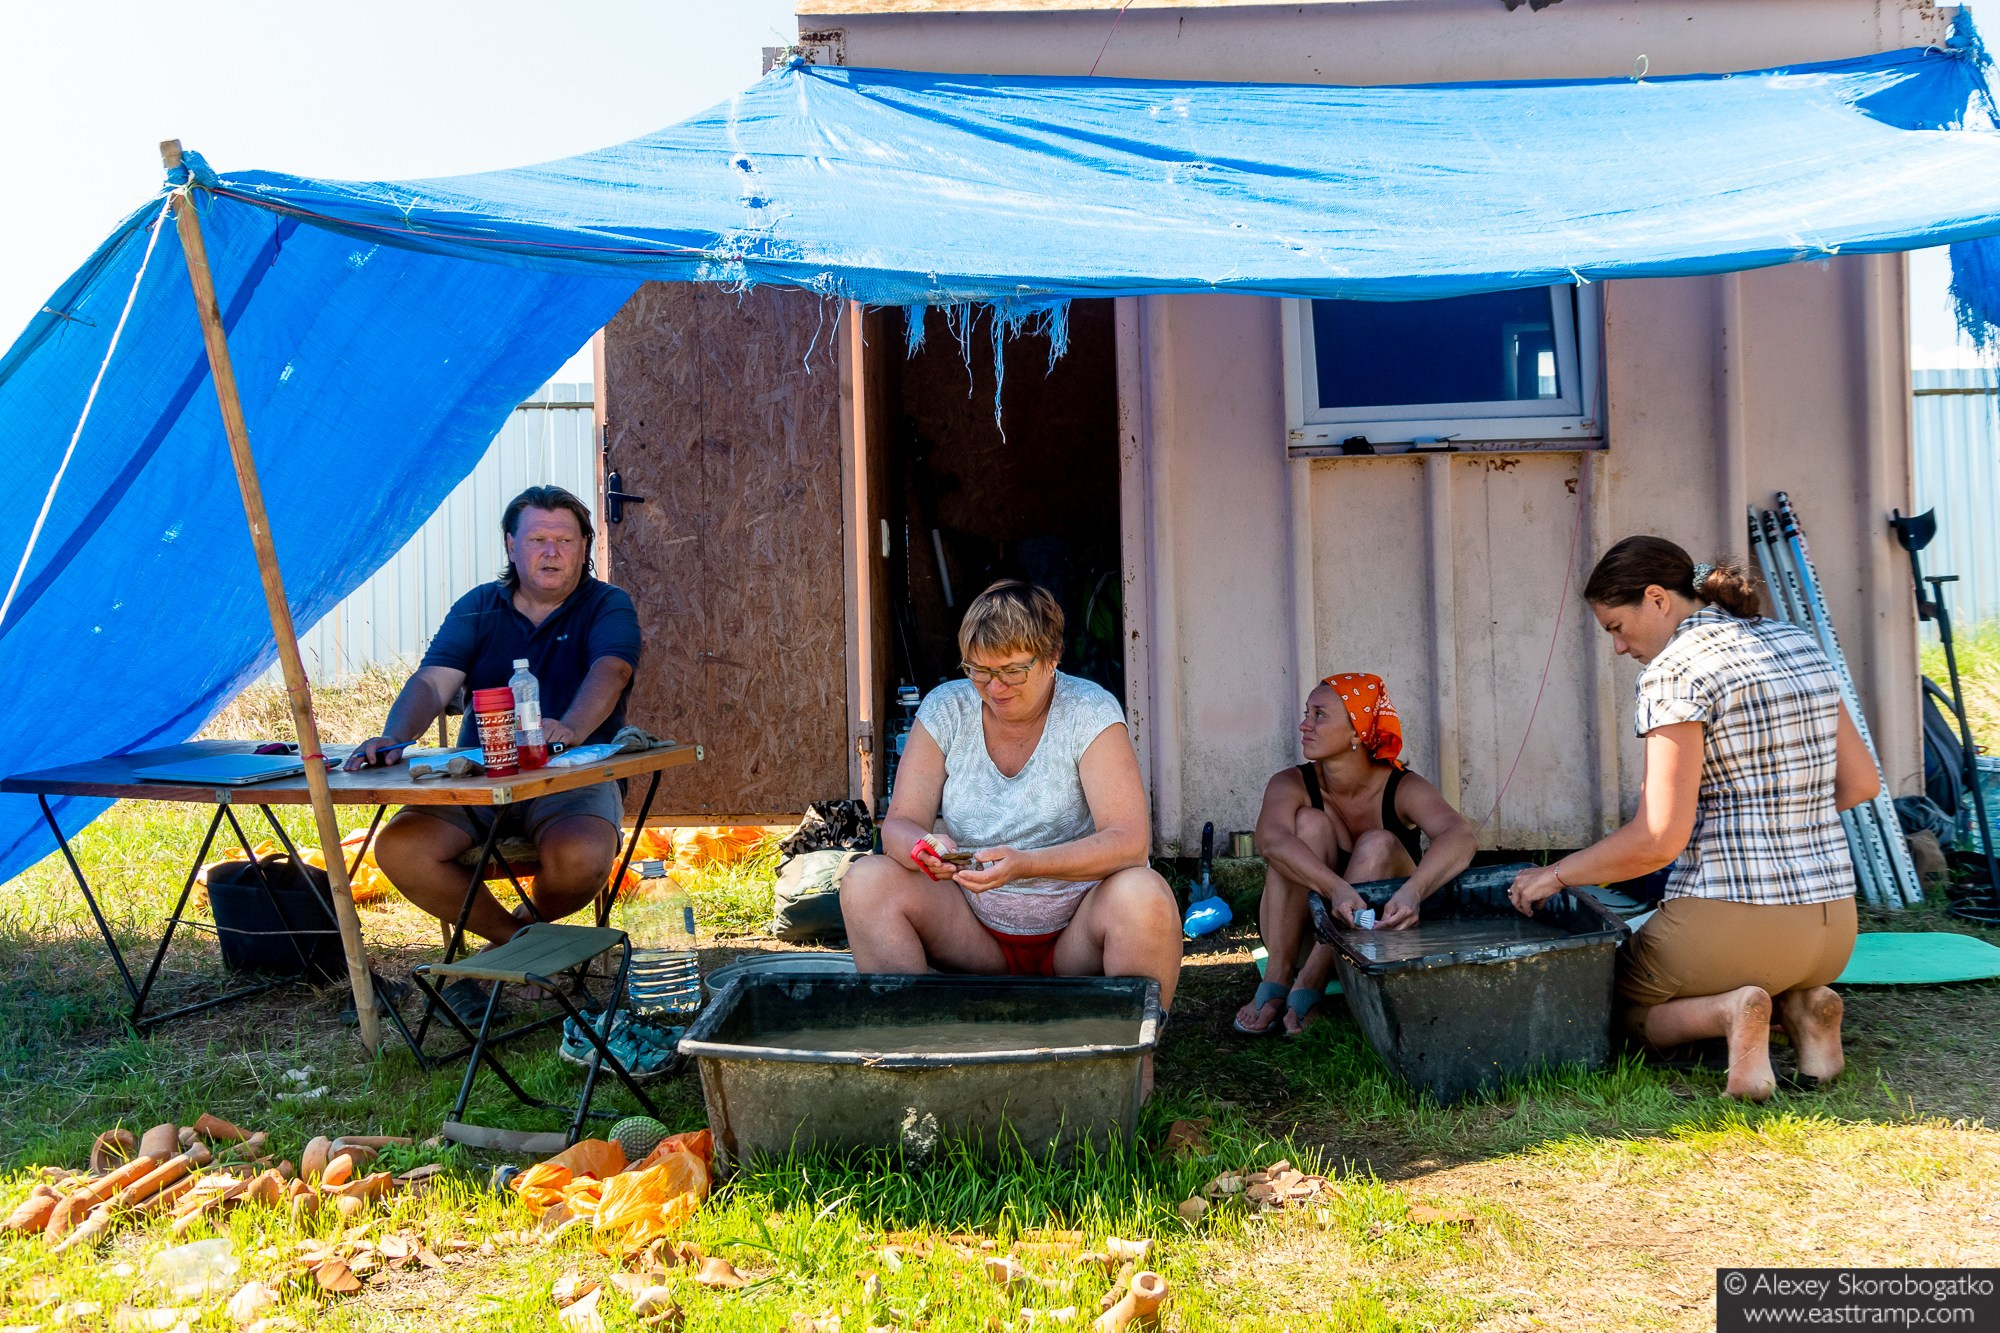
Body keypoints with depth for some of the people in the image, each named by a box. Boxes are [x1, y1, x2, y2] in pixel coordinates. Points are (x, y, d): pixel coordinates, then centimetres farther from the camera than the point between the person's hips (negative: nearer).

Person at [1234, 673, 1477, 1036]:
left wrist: (1412, 891, -55)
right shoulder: (1291, 785, -12)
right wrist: (1336, 888, -53)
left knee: (1378, 845, -26)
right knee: (1310, 822, -22)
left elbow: (1463, 835, -35)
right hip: (1307, 932, 1)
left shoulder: (1402, 789, -15)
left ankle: (1310, 983, -28)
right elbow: (1271, 839, -35)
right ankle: (1276, 978, -27)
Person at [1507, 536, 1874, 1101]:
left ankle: (1725, 1012, -10)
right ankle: (1799, 1003, 5)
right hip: (1834, 926, 8)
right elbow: (1861, 782, 15)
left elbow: (1659, 839, -18)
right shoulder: (1799, 643, 10)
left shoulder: (1677, 668, -14)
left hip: (1732, 921, -7)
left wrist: (1556, 874, -5)